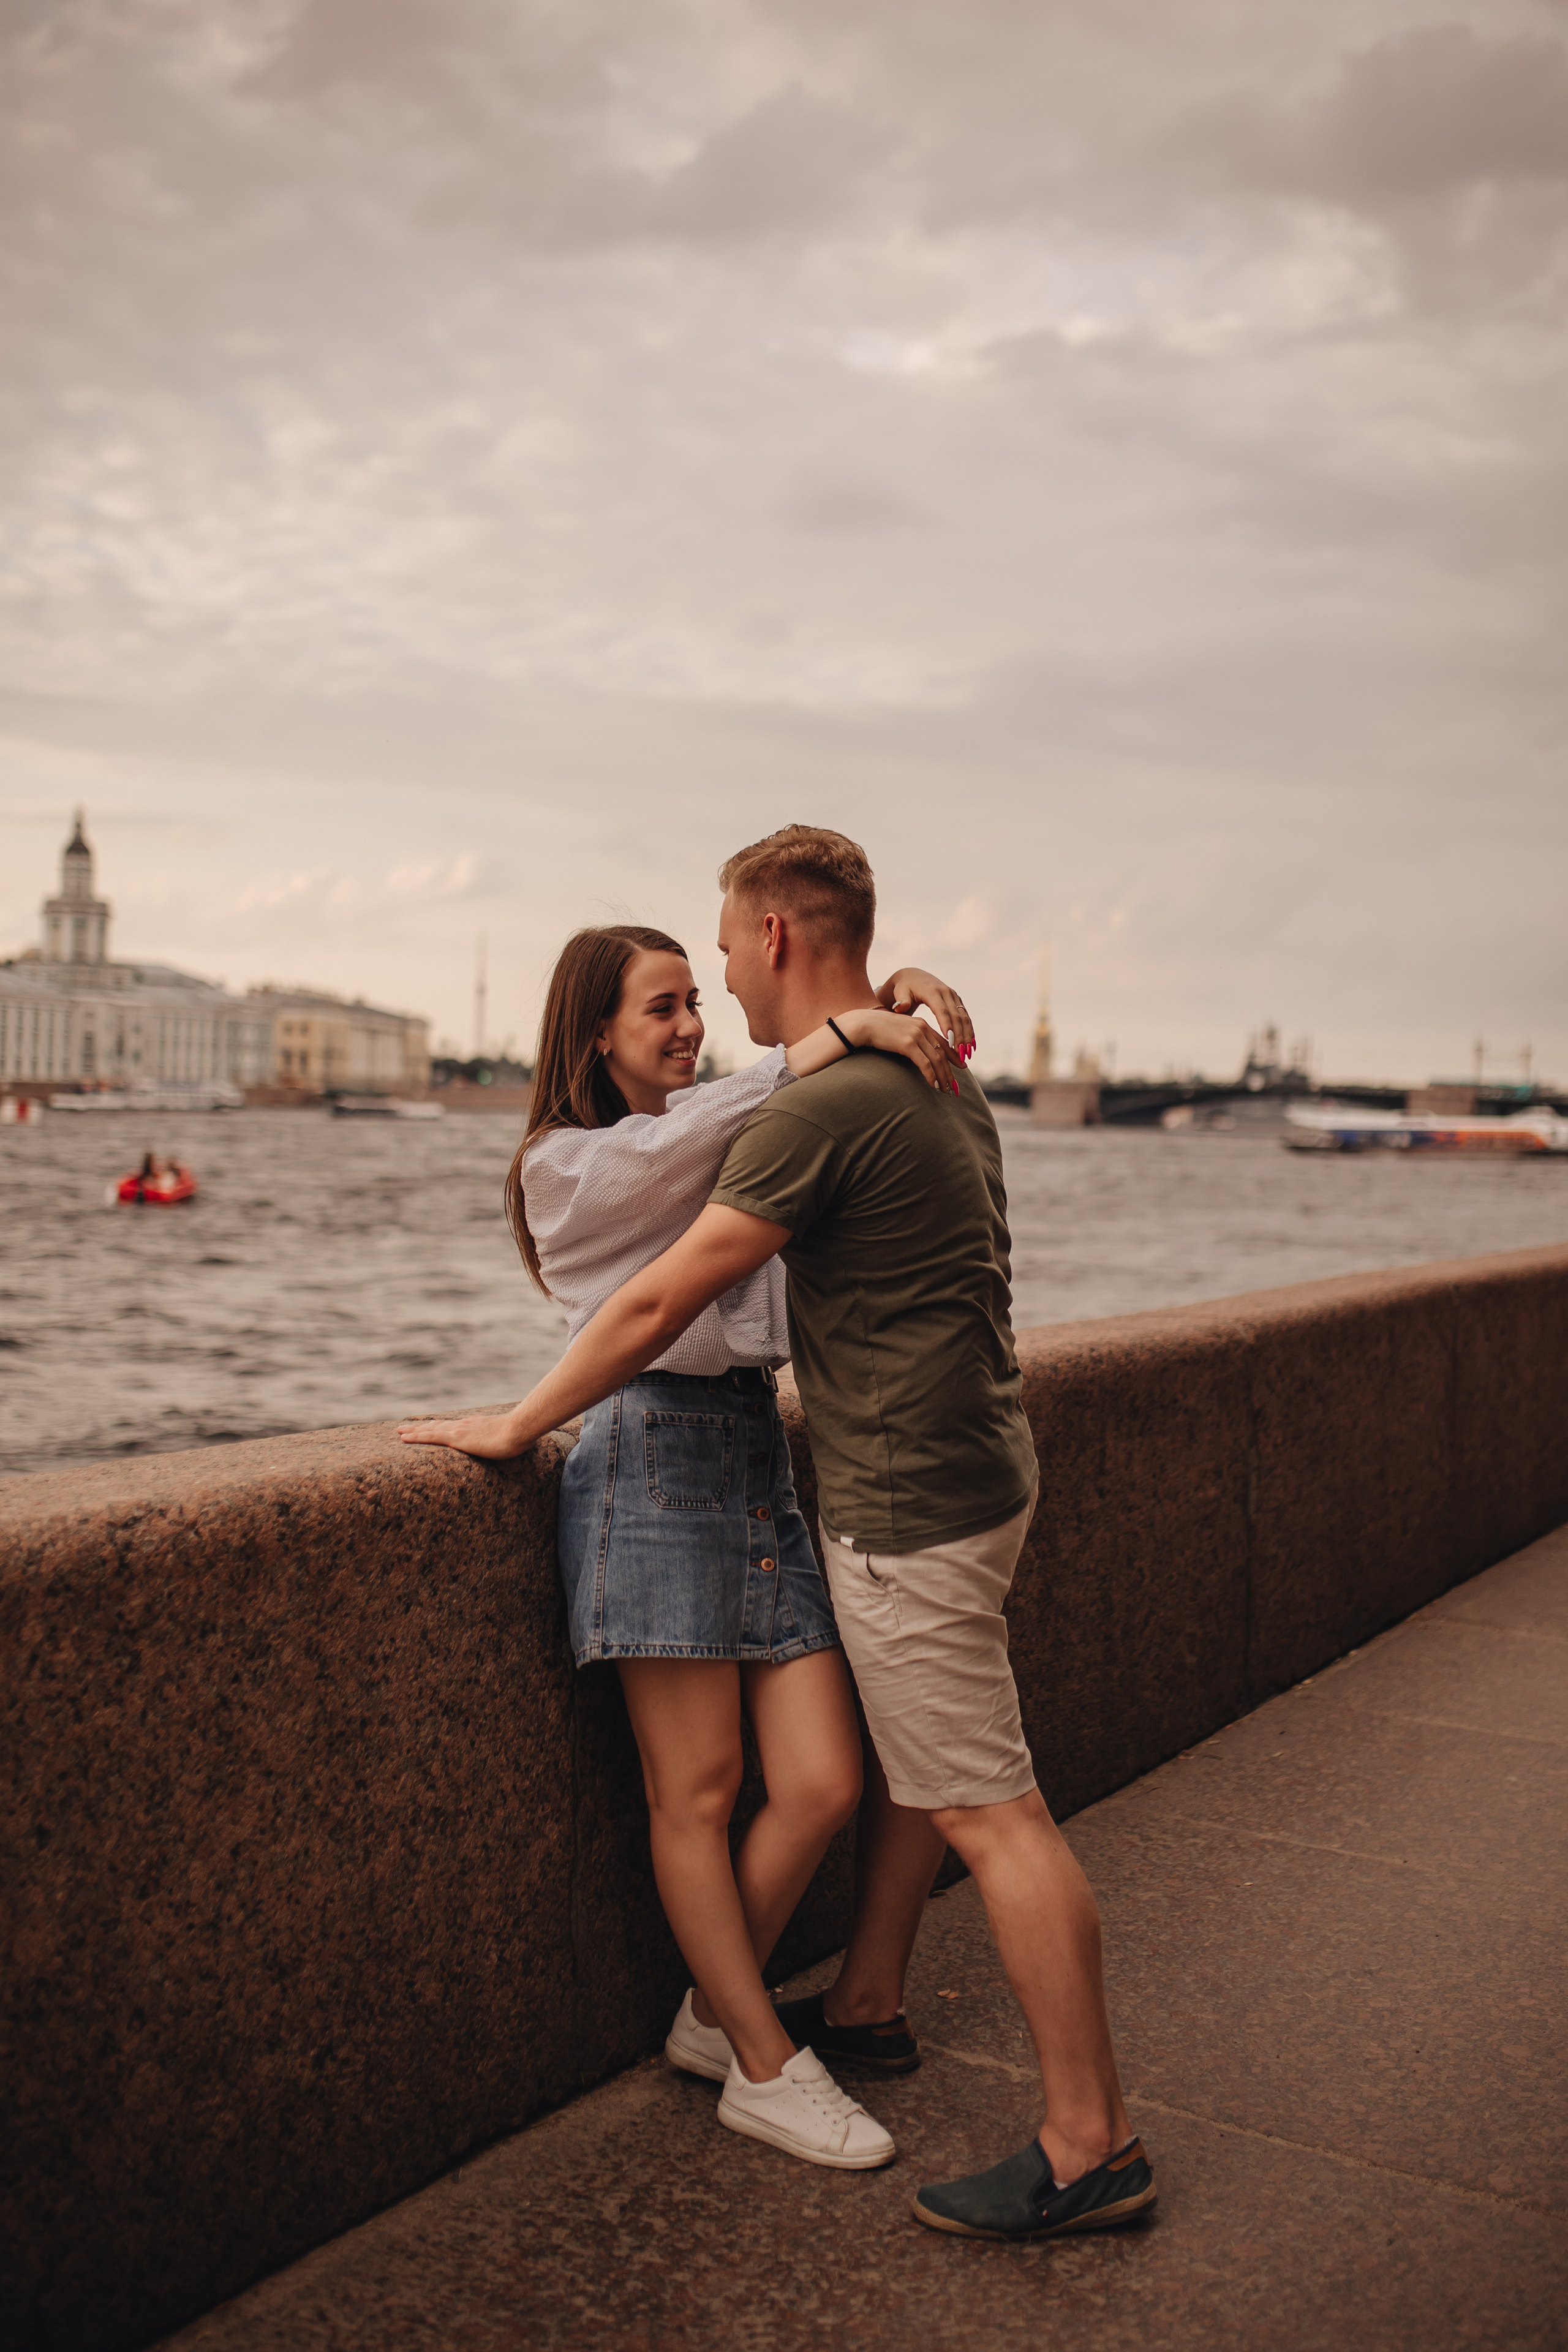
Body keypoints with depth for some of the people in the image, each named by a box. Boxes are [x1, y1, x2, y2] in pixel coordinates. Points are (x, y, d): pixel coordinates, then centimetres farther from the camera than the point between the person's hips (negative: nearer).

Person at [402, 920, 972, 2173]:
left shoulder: (720, 1129, 20)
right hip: (656, 1456, -6)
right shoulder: (568, 1165, 0)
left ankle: (714, 2015, 23)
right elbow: (702, 1136, -18)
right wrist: (843, 1031, -22)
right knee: (697, 1796, 0)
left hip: (760, 1456, 7)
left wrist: (898, 992, -3)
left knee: (824, 1785, 1)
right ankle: (764, 2068, 14)